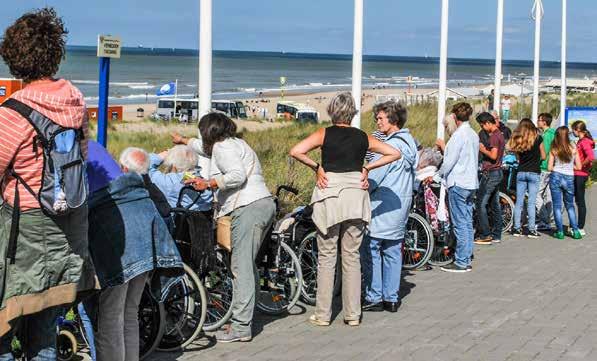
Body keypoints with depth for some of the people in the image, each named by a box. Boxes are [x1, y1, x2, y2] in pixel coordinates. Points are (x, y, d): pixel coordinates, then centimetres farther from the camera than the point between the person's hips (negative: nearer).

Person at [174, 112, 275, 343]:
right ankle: (245, 316, 18)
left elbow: (238, 175, -18)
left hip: (249, 208, -10)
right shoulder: (235, 143, 28)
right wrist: (183, 141, 61)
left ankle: (240, 327, -13)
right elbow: (205, 147, 47)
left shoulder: (222, 147, -3)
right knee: (247, 264, 14)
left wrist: (208, 183, -12)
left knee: (241, 267, -11)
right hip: (264, 204, 11)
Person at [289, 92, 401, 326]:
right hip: (356, 195, 2)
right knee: (352, 257, 9)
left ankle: (323, 315, 7)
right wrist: (367, 168, 7)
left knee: (326, 257, 5)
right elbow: (395, 153, 9)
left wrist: (316, 167, 0)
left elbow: (296, 152, -13)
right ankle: (353, 314, 11)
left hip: (329, 194, -2)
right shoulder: (363, 137, 8)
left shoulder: (324, 134, -1)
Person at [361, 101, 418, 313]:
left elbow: (374, 177, -18)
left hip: (383, 206, -9)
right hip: (402, 204, 10)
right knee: (393, 251, 11)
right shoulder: (410, 142, 13)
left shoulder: (392, 144, -17)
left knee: (370, 249, -3)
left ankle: (374, 298, -2)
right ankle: (391, 299, 13)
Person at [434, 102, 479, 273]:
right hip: (471, 182, 9)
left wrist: (438, 176, 1)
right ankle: (466, 260, 16)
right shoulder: (473, 135, 11)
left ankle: (461, 262, -3)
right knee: (467, 223, 11)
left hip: (458, 184, -9)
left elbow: (449, 162, -15)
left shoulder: (459, 135, -15)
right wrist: (444, 146, 25)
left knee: (460, 224, -5)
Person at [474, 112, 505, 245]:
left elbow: (493, 155, -24)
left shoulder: (493, 136, -16)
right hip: (498, 172, 10)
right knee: (495, 204, 12)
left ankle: (485, 235, -8)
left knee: (481, 204, -7)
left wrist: (483, 149, -9)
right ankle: (496, 235, 15)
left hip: (490, 173, -10)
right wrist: (484, 149, 12)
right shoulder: (499, 134, 15)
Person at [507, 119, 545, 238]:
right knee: (531, 203, -1)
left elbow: (518, 157, 3)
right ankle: (531, 230, -1)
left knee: (519, 202, 8)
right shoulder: (538, 138, -3)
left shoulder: (517, 139, 4)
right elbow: (543, 156, 3)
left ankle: (517, 229, 9)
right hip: (534, 172, -2)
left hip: (521, 173, 3)